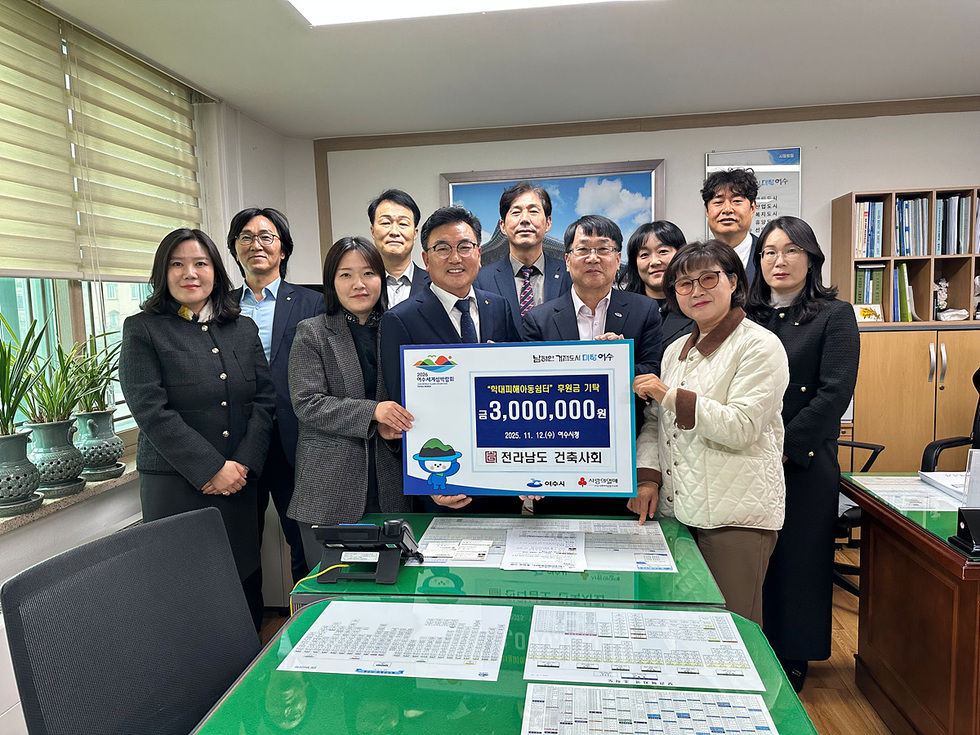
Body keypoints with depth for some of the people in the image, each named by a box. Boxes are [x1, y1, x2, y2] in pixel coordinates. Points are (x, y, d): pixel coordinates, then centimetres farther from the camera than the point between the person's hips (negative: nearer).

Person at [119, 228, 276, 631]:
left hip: (240, 481, 4)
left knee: (246, 582, 8)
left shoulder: (244, 329, 12)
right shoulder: (142, 330, 0)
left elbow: (264, 400, 6)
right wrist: (212, 469, -13)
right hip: (176, 487, -3)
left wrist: (243, 464, -7)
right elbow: (151, 411, -9)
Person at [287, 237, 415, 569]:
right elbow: (306, 403, -8)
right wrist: (371, 412, -18)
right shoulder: (312, 333, 1)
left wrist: (392, 425, -6)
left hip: (389, 488, 2)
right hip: (329, 488, -2)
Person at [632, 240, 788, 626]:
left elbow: (741, 427, -16)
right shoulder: (676, 350, 15)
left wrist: (671, 395, -17)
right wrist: (648, 477, 2)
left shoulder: (759, 345, -5)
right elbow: (654, 422, 16)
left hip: (737, 518, -6)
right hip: (677, 510, 6)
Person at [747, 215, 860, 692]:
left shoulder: (834, 316, -1)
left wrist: (781, 448, -16)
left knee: (795, 559, 7)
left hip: (802, 464, -3)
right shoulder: (746, 317, 11)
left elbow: (834, 394, -11)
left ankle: (792, 658, 25)